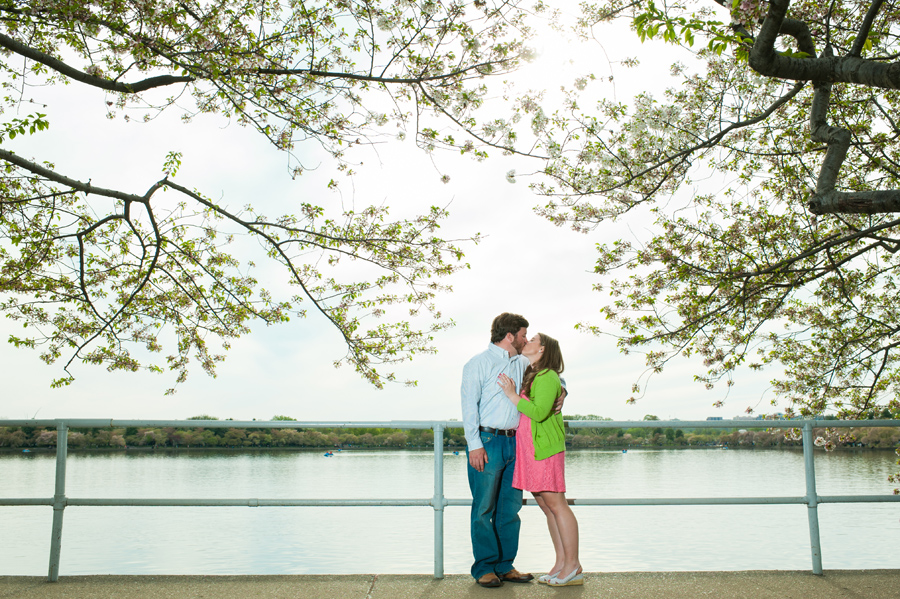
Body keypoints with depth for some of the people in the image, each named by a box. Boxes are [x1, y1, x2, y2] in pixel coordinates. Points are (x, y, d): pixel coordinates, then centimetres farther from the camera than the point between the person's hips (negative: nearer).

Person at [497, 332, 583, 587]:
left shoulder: (547, 377, -9)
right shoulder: (530, 376, 19)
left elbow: (539, 412, -20)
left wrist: (512, 395, -14)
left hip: (544, 448, -9)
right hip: (529, 450, 9)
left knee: (555, 503, -7)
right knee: (546, 506, 10)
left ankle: (573, 567, -1)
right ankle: (561, 563, 16)